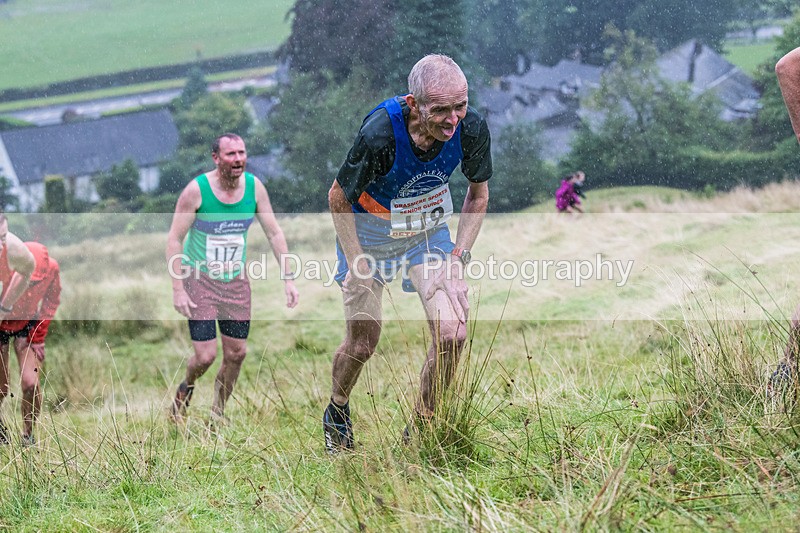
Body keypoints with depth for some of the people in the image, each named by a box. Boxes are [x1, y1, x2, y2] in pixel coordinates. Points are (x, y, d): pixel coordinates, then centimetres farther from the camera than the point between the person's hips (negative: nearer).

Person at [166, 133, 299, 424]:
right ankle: (186, 388, 25)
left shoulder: (254, 187, -6)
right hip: (199, 279, -4)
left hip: (236, 282, 4)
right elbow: (174, 239, -13)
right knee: (206, 356, -9)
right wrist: (178, 289, -18)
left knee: (236, 353, 5)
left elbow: (274, 233, 2)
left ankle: (218, 413, 25)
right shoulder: (196, 190, -18)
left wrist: (288, 278, -4)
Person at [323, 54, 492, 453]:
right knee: (362, 344, 5)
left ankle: (421, 427, 9)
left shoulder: (471, 128, -24)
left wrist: (457, 259, -10)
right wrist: (357, 265, -20)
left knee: (452, 333, -13)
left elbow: (478, 193, -3)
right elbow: (338, 198, -18)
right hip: (368, 232, -3)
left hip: (429, 230, 3)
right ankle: (337, 414, 37)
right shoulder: (380, 133, -35)